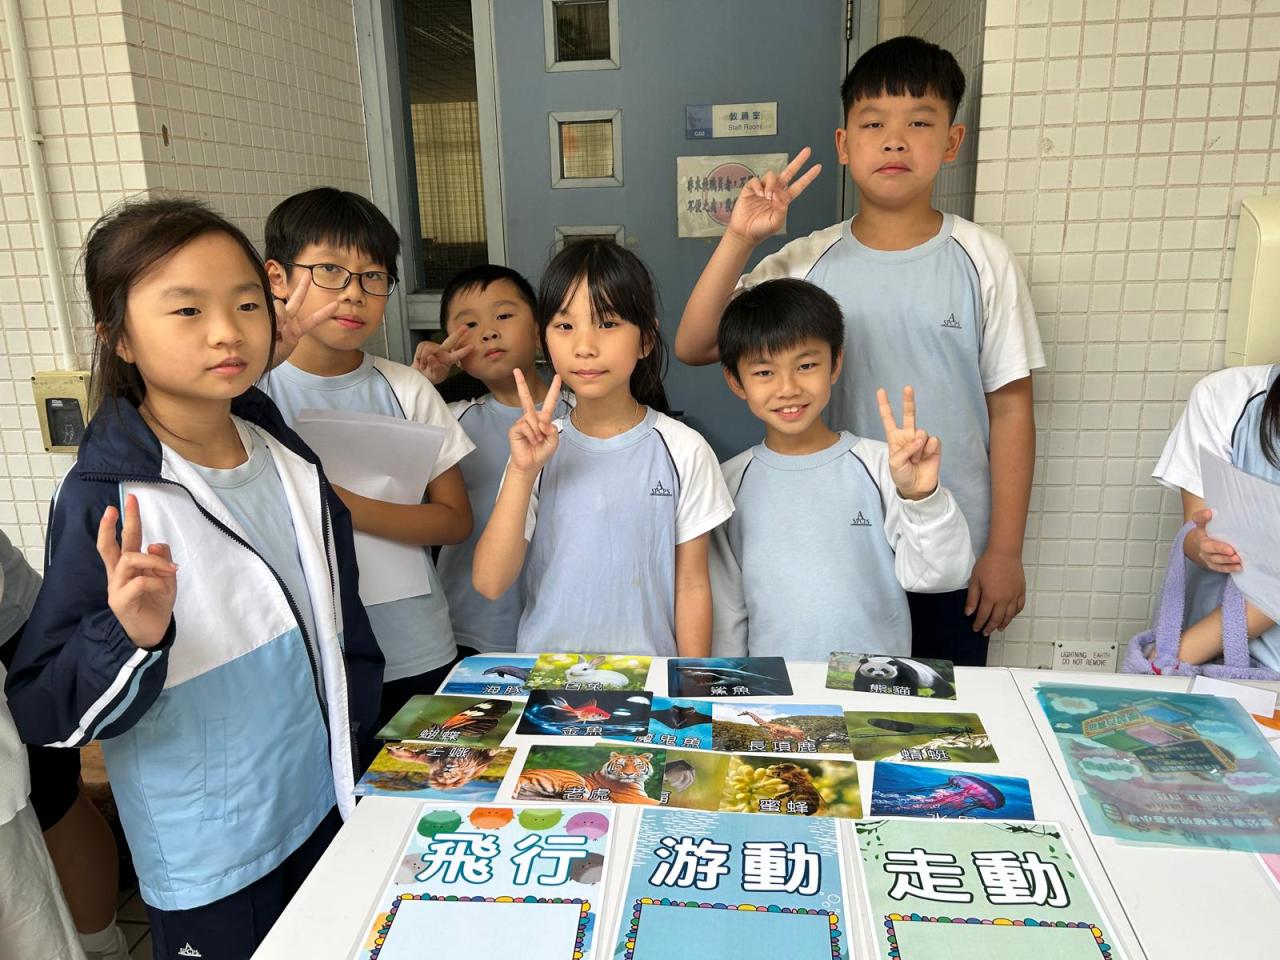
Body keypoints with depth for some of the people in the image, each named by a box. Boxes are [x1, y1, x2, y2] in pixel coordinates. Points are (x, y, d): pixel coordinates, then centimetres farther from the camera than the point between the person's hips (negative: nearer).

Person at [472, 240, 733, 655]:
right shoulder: (540, 447, -1)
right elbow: (490, 583, -8)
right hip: (543, 670, 0)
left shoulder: (682, 450, -5)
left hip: (649, 670, 0)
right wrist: (521, 474, -17)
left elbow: (692, 584, 1)